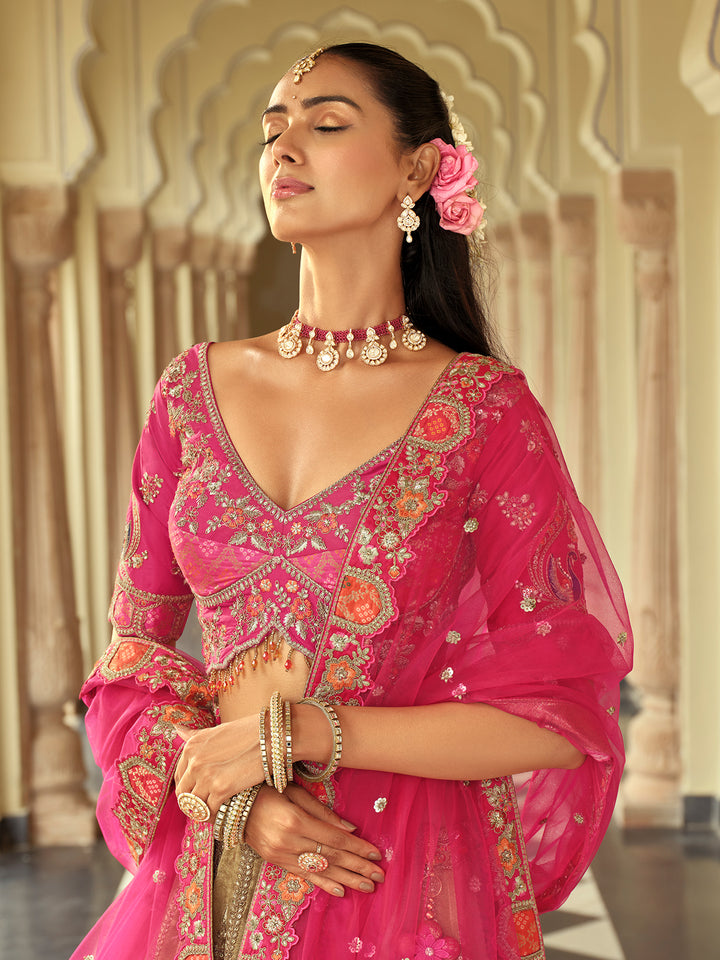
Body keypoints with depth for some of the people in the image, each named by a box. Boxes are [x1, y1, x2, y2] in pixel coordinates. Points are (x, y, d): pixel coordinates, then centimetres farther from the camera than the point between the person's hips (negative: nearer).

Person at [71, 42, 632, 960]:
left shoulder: (486, 409, -8)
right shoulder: (196, 390, 2)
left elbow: (559, 717, -11)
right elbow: (131, 658, 5)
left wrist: (288, 733, -14)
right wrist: (239, 797, -12)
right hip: (209, 882, 3)